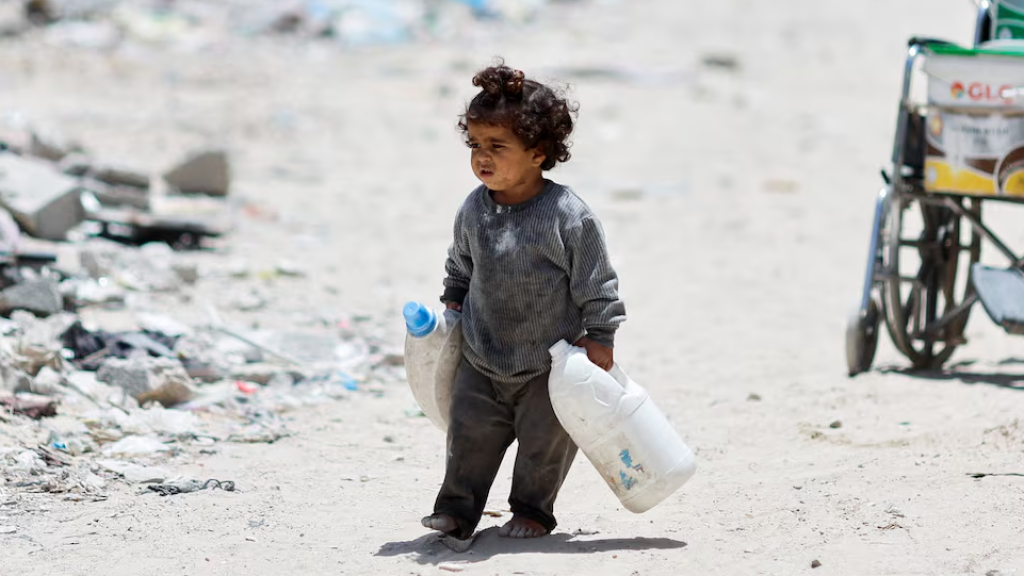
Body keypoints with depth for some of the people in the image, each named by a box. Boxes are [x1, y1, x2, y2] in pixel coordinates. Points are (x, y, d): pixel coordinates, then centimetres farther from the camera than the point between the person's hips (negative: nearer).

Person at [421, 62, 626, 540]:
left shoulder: (568, 216, -21)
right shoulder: (473, 210, -5)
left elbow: (596, 283, -13)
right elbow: (460, 267, 15)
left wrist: (599, 337, -11)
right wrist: (453, 306, 16)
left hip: (550, 365, -4)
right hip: (482, 361, 4)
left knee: (544, 442, 9)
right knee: (469, 435, 7)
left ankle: (532, 510, 28)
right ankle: (456, 510, 20)